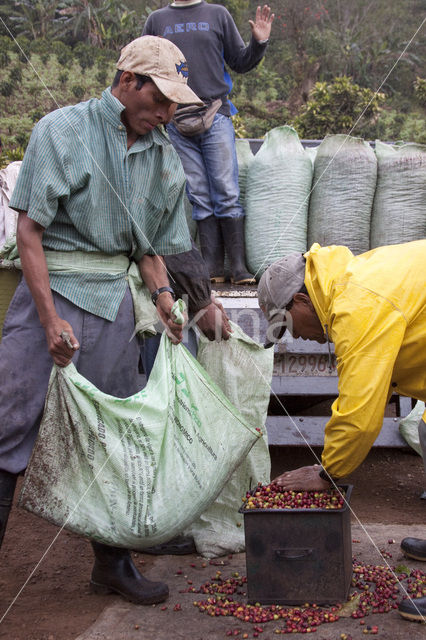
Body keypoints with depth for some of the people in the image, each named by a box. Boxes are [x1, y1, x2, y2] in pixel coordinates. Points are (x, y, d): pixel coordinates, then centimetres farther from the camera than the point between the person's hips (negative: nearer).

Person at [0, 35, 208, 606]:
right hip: (52, 289, -5)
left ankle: (112, 563, 22)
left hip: (114, 301, 5)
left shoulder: (164, 156, 9)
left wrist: (163, 296, -1)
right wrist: (51, 321, -16)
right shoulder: (63, 130, -7)